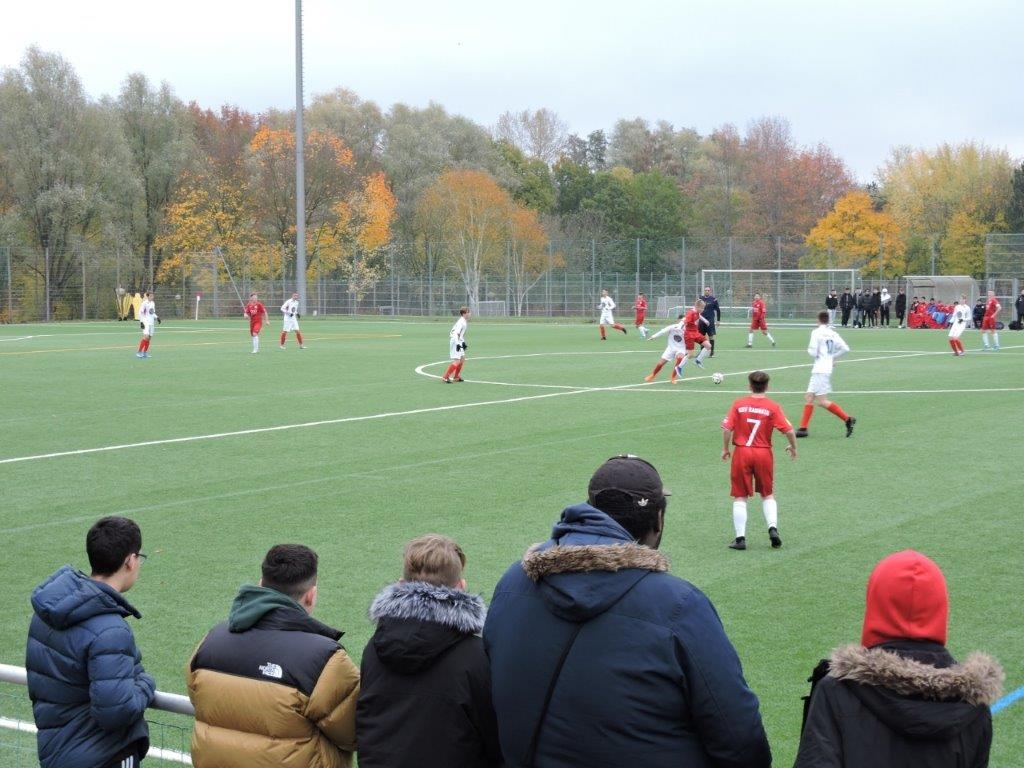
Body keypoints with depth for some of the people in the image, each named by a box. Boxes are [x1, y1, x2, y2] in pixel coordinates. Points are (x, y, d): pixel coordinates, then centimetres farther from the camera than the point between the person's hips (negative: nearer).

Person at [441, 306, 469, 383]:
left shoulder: (464, 322, 12)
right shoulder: (461, 322, -19)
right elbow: (456, 333, -27)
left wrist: (463, 343, 28)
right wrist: (458, 344, -33)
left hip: (459, 343, 10)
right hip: (455, 342, -10)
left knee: (462, 359, 17)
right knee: (457, 361, -13)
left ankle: (456, 377, 26)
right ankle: (445, 377, -11)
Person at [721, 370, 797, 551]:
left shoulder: (739, 404, -3)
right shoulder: (773, 407, -4)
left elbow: (727, 428, -7)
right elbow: (788, 430, -9)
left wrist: (725, 449, 8)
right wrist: (793, 447, 9)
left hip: (741, 453, 0)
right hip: (764, 454, 0)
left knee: (740, 497, 7)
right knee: (768, 495, 18)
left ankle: (740, 538, 4)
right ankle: (773, 528, 0)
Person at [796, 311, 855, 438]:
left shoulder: (816, 332, -10)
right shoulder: (833, 334, 9)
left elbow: (813, 352, -16)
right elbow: (845, 348, 5)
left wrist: (809, 349, 6)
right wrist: (832, 356, 15)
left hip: (820, 369, -8)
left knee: (822, 401, -8)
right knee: (809, 397, 9)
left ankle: (847, 419, -11)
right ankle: (803, 428, 8)